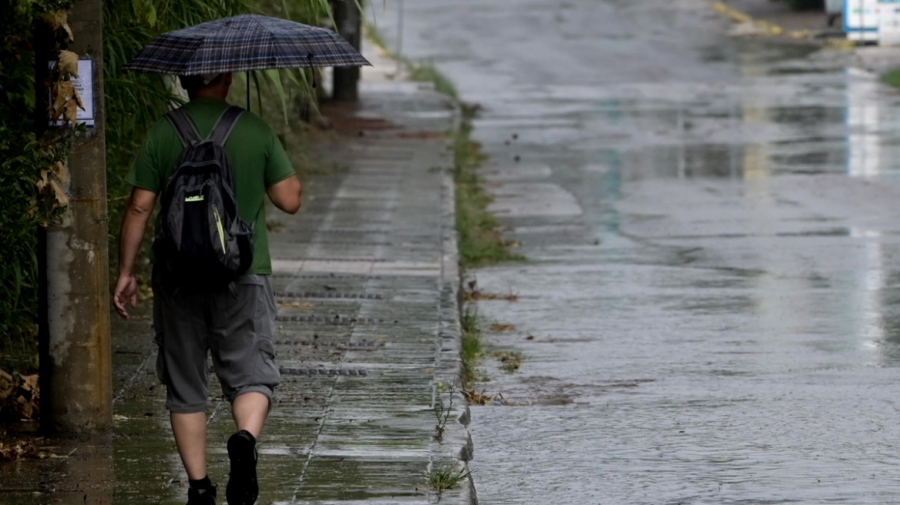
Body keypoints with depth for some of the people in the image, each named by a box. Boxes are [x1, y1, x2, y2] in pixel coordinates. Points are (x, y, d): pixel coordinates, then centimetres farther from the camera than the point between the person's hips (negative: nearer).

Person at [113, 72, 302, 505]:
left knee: (185, 387, 10)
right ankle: (245, 438, -26)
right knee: (252, 374, 4)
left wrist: (126, 272, 5)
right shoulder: (256, 131, -2)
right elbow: (290, 200, 0)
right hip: (244, 274, -1)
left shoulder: (163, 134, -1)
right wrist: (291, 176, 21)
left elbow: (139, 207, -2)